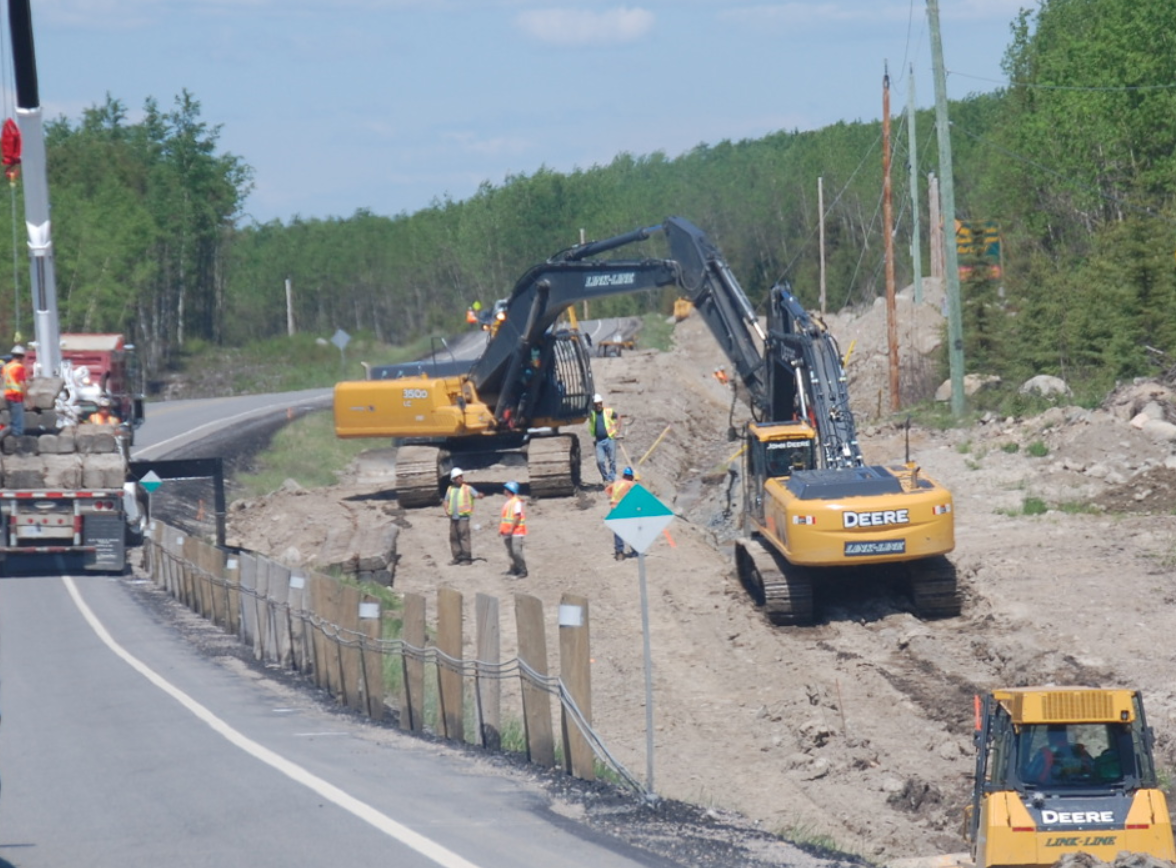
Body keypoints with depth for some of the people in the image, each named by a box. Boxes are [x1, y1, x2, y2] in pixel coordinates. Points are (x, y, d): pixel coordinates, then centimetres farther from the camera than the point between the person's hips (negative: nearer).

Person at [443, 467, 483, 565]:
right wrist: (446, 510, 3)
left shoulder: (468, 489, 0)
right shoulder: (450, 489, 15)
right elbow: (446, 501, 21)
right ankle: (457, 557, 15)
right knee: (453, 537, 7)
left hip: (463, 517, -6)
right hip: (453, 517, 6)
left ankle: (467, 558, -7)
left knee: (464, 536, -9)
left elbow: (476, 495, -11)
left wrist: (480, 495, -34)